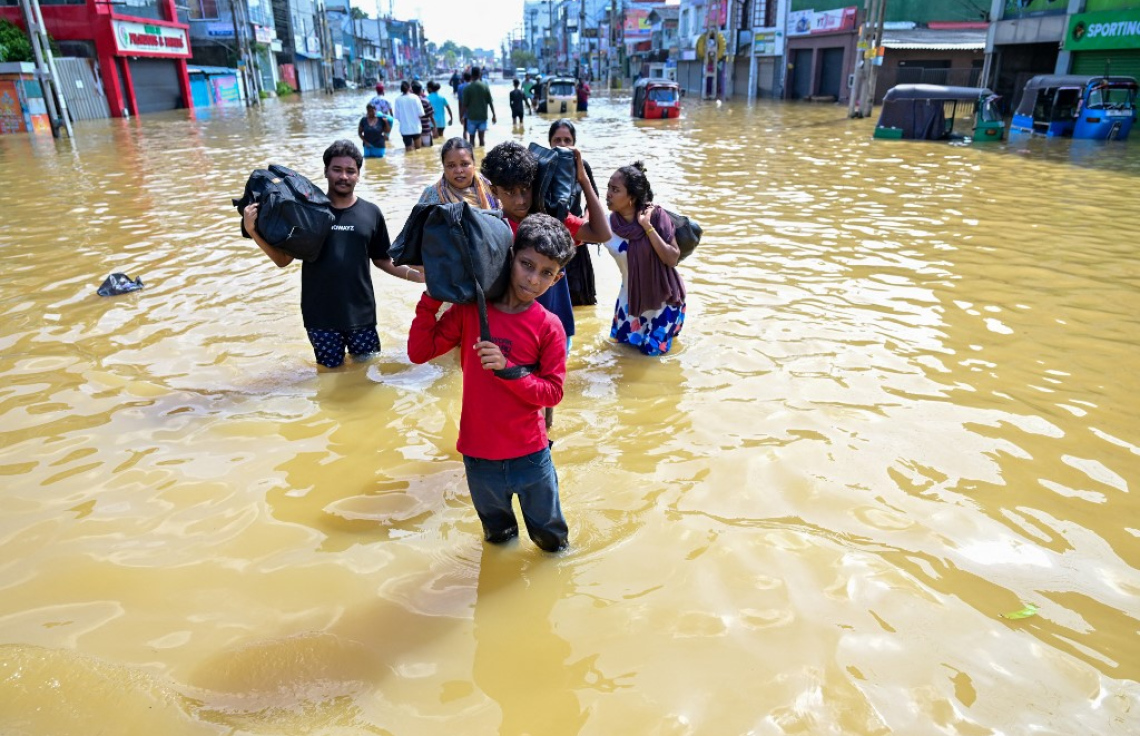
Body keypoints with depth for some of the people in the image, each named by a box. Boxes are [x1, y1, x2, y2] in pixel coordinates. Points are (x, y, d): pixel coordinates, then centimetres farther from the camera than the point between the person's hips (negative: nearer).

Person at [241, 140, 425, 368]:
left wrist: (415, 275, -7)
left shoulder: (371, 213, 0)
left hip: (361, 313, 1)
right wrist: (253, 231, -14)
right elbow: (283, 260, -1)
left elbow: (382, 260, 7)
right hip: (320, 315, -1)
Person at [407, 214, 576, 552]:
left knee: (550, 537, 20)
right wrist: (431, 298, -15)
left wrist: (506, 368, -26)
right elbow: (419, 351, -7)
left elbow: (552, 392, -13)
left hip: (529, 456, -2)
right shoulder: (468, 310, -7)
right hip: (479, 455, 2)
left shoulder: (548, 327, -13)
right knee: (497, 534, 27)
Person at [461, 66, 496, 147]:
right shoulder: (485, 86, -1)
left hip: (472, 117, -2)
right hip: (483, 116, 2)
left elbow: (465, 104, -7)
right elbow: (490, 102, 1)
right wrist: (494, 115, 8)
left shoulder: (467, 88, -7)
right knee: (481, 138, 6)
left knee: (472, 138, 8)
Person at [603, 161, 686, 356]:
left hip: (664, 299, -3)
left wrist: (647, 227, -30)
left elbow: (673, 259, -23)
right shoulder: (607, 225, -14)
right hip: (631, 300, 3)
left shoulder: (655, 215, -22)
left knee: (652, 351, 9)